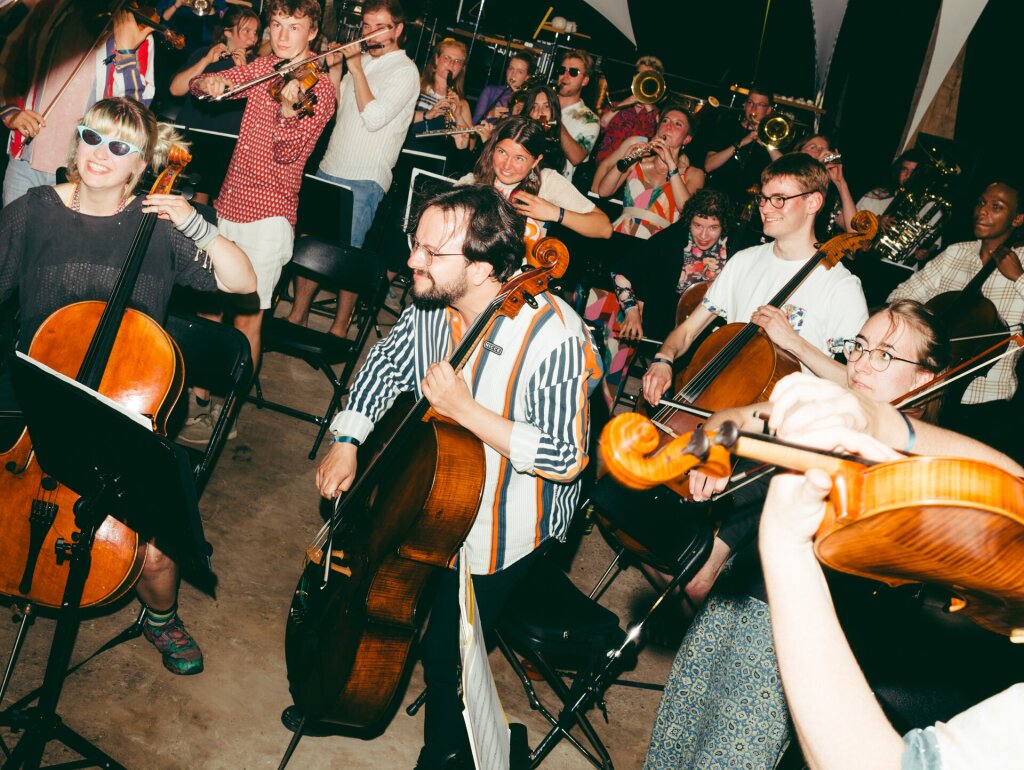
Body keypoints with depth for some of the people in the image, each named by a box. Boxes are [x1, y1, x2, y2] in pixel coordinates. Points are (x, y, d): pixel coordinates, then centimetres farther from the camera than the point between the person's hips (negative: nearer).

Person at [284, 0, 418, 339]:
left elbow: (373, 118, -19)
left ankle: (340, 328, 12)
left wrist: (355, 68, -15)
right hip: (329, 170, 7)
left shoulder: (405, 71, -8)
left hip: (364, 181, -7)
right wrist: (334, 69, 3)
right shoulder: (363, 60, 15)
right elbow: (334, 107, 18)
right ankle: (298, 314, 21)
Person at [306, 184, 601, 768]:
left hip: (504, 525, -6)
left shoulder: (556, 337, -30)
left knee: (445, 647, -3)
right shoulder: (432, 303, -9)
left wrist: (465, 409, -33)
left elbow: (566, 457, -30)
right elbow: (387, 362, 9)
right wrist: (346, 443, -2)